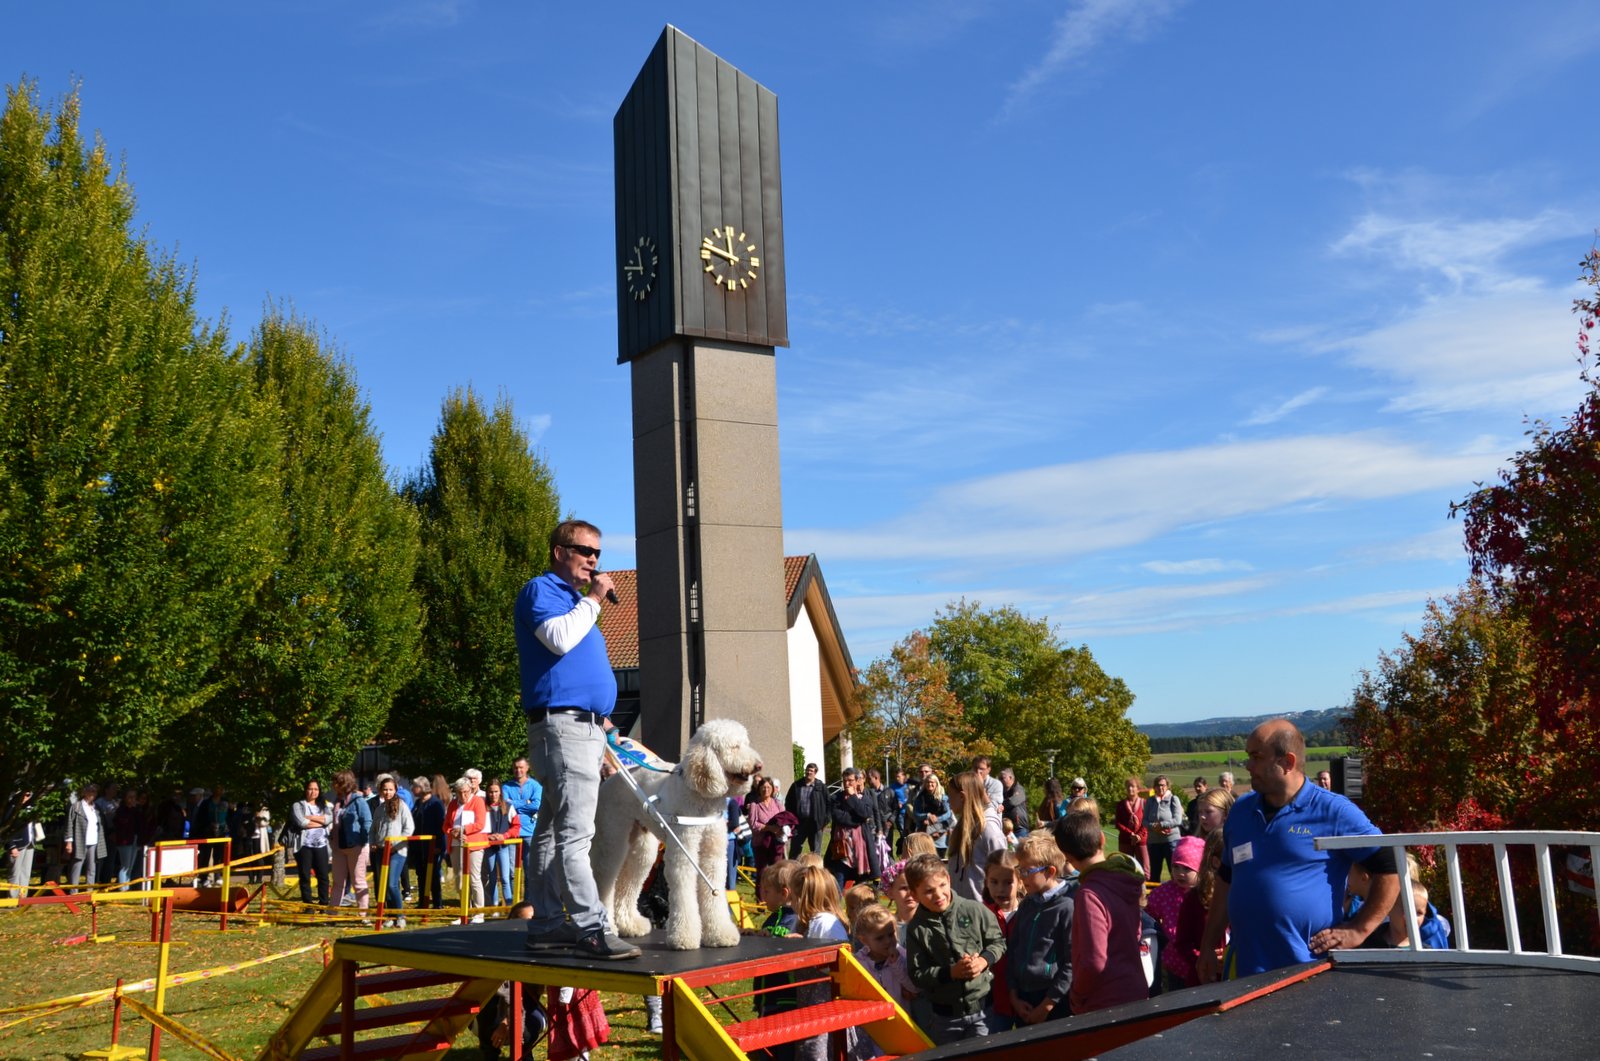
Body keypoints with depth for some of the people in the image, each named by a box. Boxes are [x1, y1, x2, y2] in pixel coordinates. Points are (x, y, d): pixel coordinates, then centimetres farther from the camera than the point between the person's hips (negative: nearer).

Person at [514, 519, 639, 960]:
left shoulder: (576, 602, 26)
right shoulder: (541, 590, -2)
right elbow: (559, 638, -20)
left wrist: (601, 717, 22)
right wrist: (592, 600, -9)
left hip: (586, 727, 10)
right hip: (562, 723, -10)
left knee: (553, 831, 10)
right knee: (574, 833, -15)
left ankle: (546, 924, 13)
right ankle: (591, 929, -19)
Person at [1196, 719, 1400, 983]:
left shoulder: (1334, 811, -6)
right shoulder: (1241, 810, 11)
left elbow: (1390, 867, -5)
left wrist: (1358, 931, -9)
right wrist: (1208, 948, 16)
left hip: (1311, 971, -5)